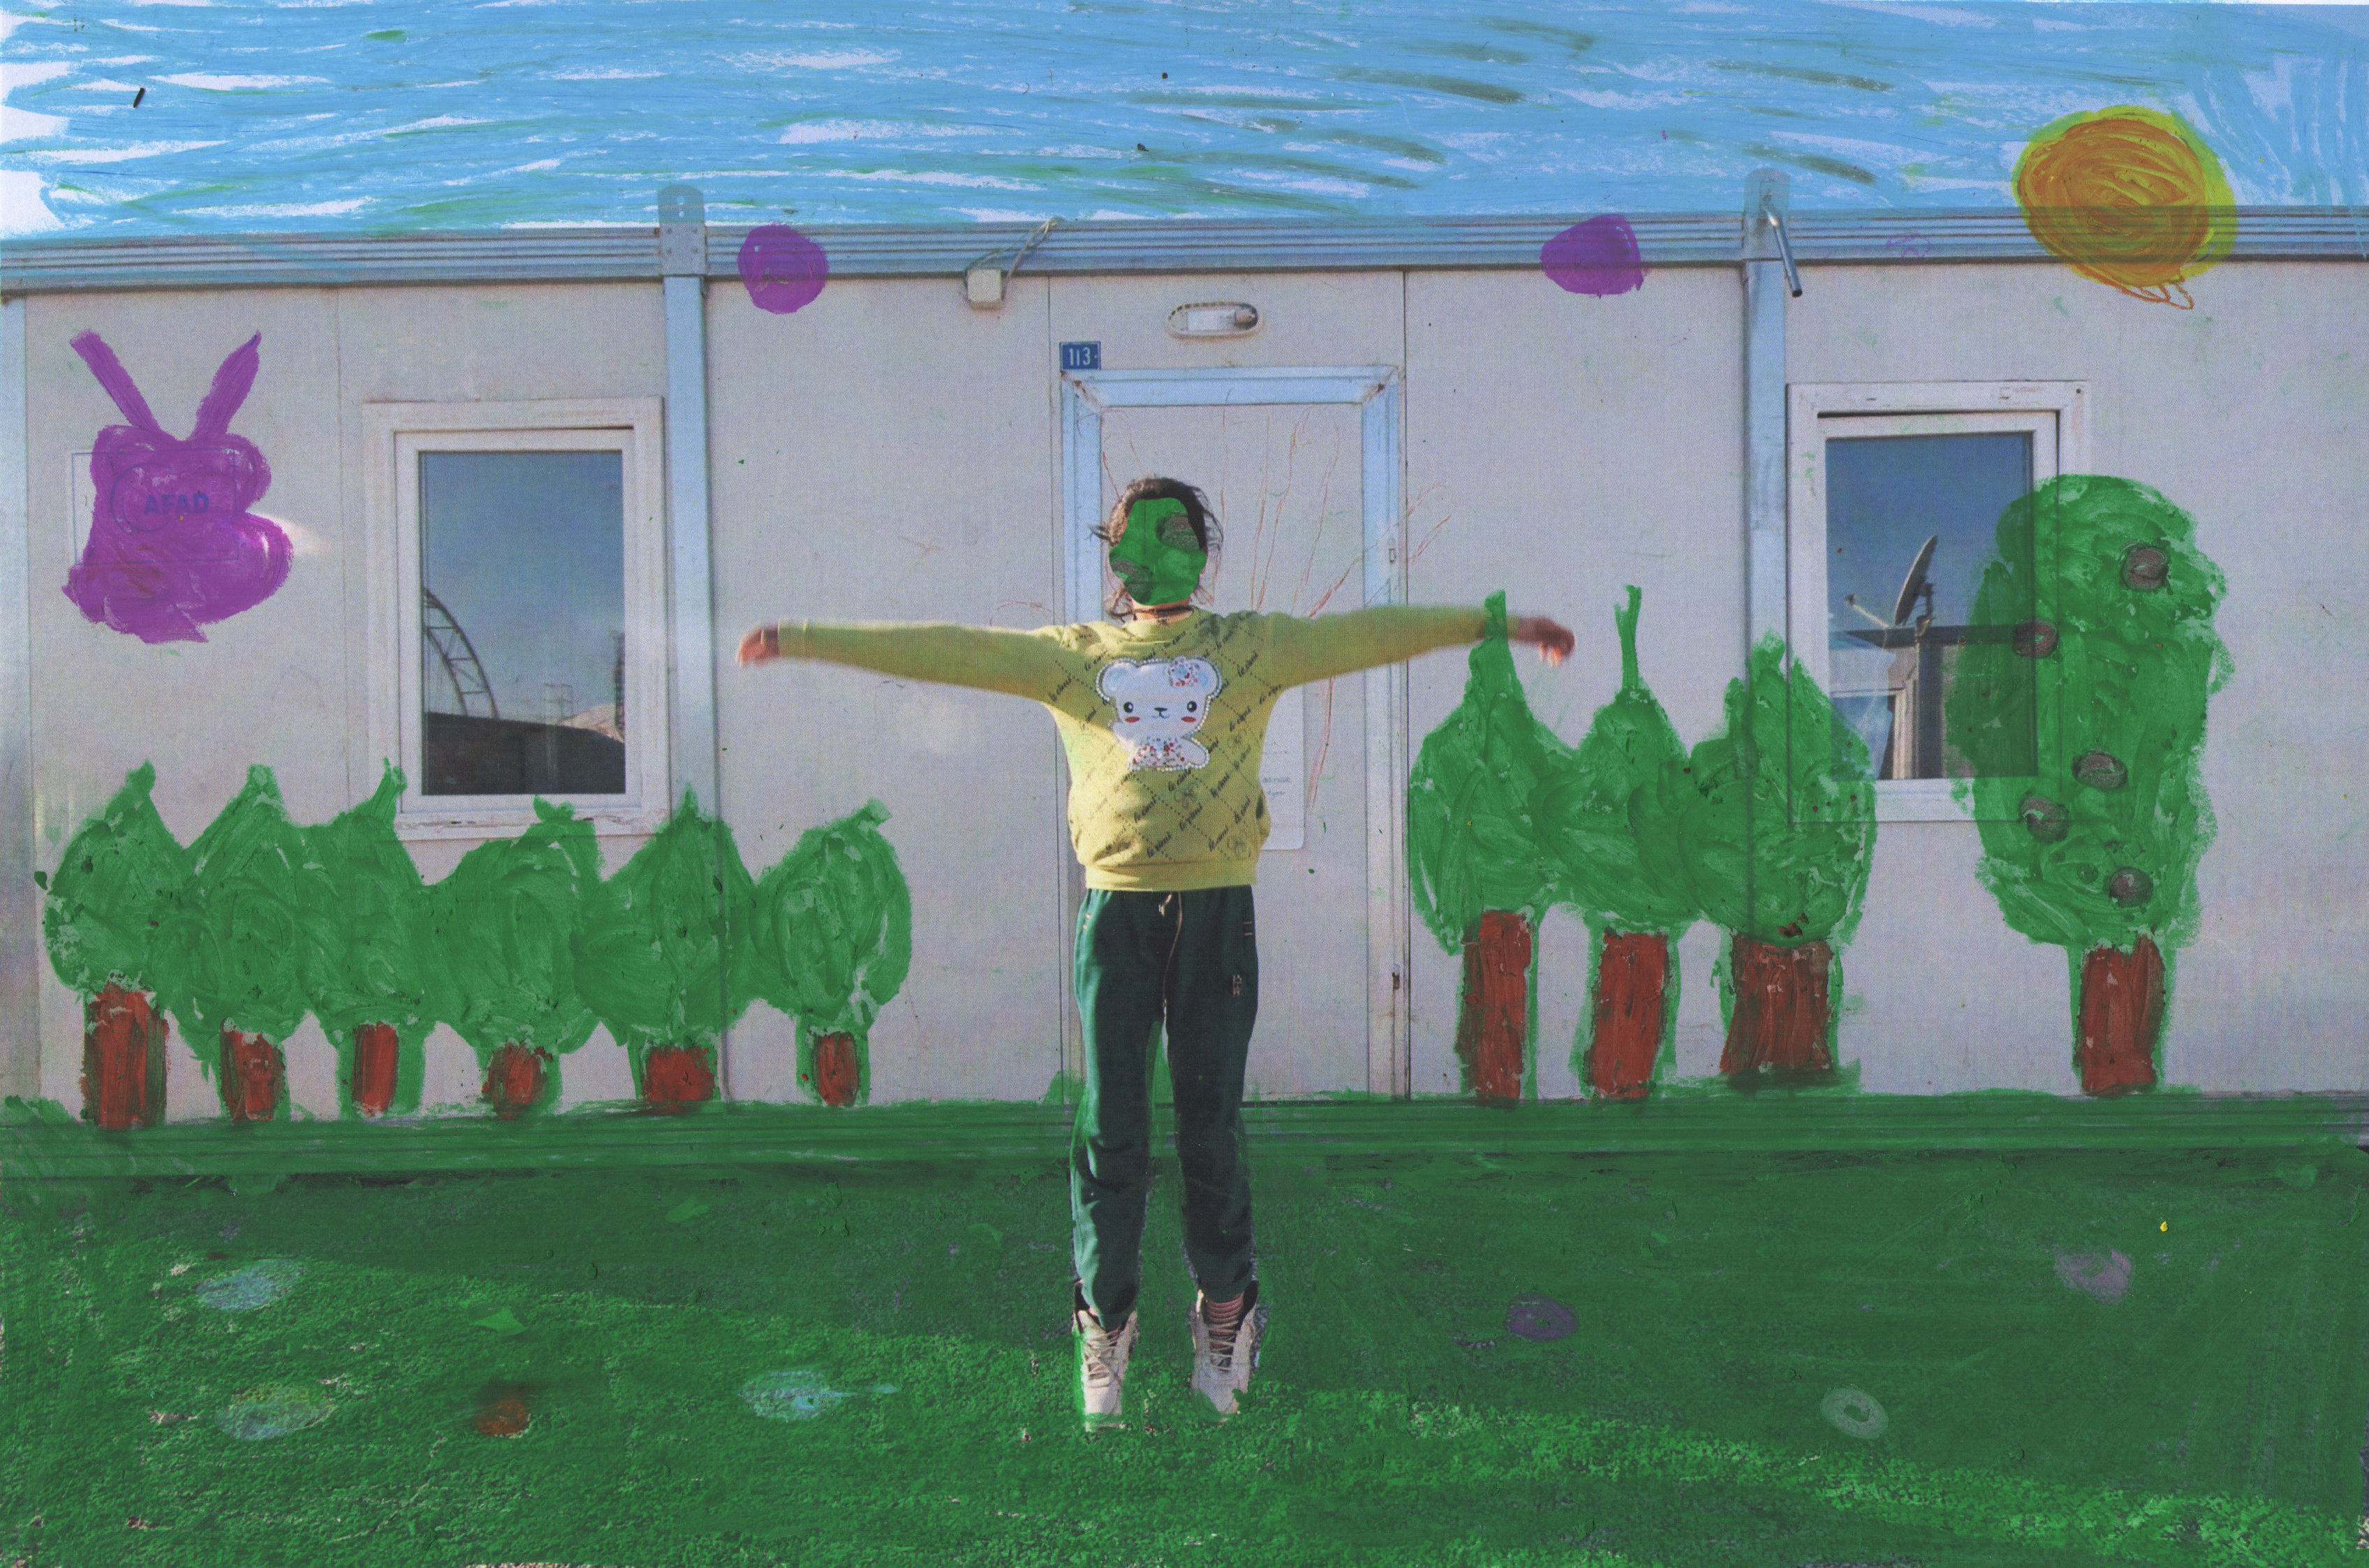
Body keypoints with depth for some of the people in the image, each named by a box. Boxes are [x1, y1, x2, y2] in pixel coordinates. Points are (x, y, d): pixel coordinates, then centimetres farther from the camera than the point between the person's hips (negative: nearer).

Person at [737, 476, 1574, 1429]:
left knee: (1212, 1129, 5)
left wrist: (1496, 622, 9)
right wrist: (808, 639, 6)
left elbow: (1373, 633, 10)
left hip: (1219, 912, 0)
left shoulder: (1252, 647, 11)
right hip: (1118, 911, 0)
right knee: (1110, 1131, 2)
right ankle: (1104, 1323, 18)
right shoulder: (1072, 656, 11)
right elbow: (944, 651, 9)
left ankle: (1223, 1315, 23)